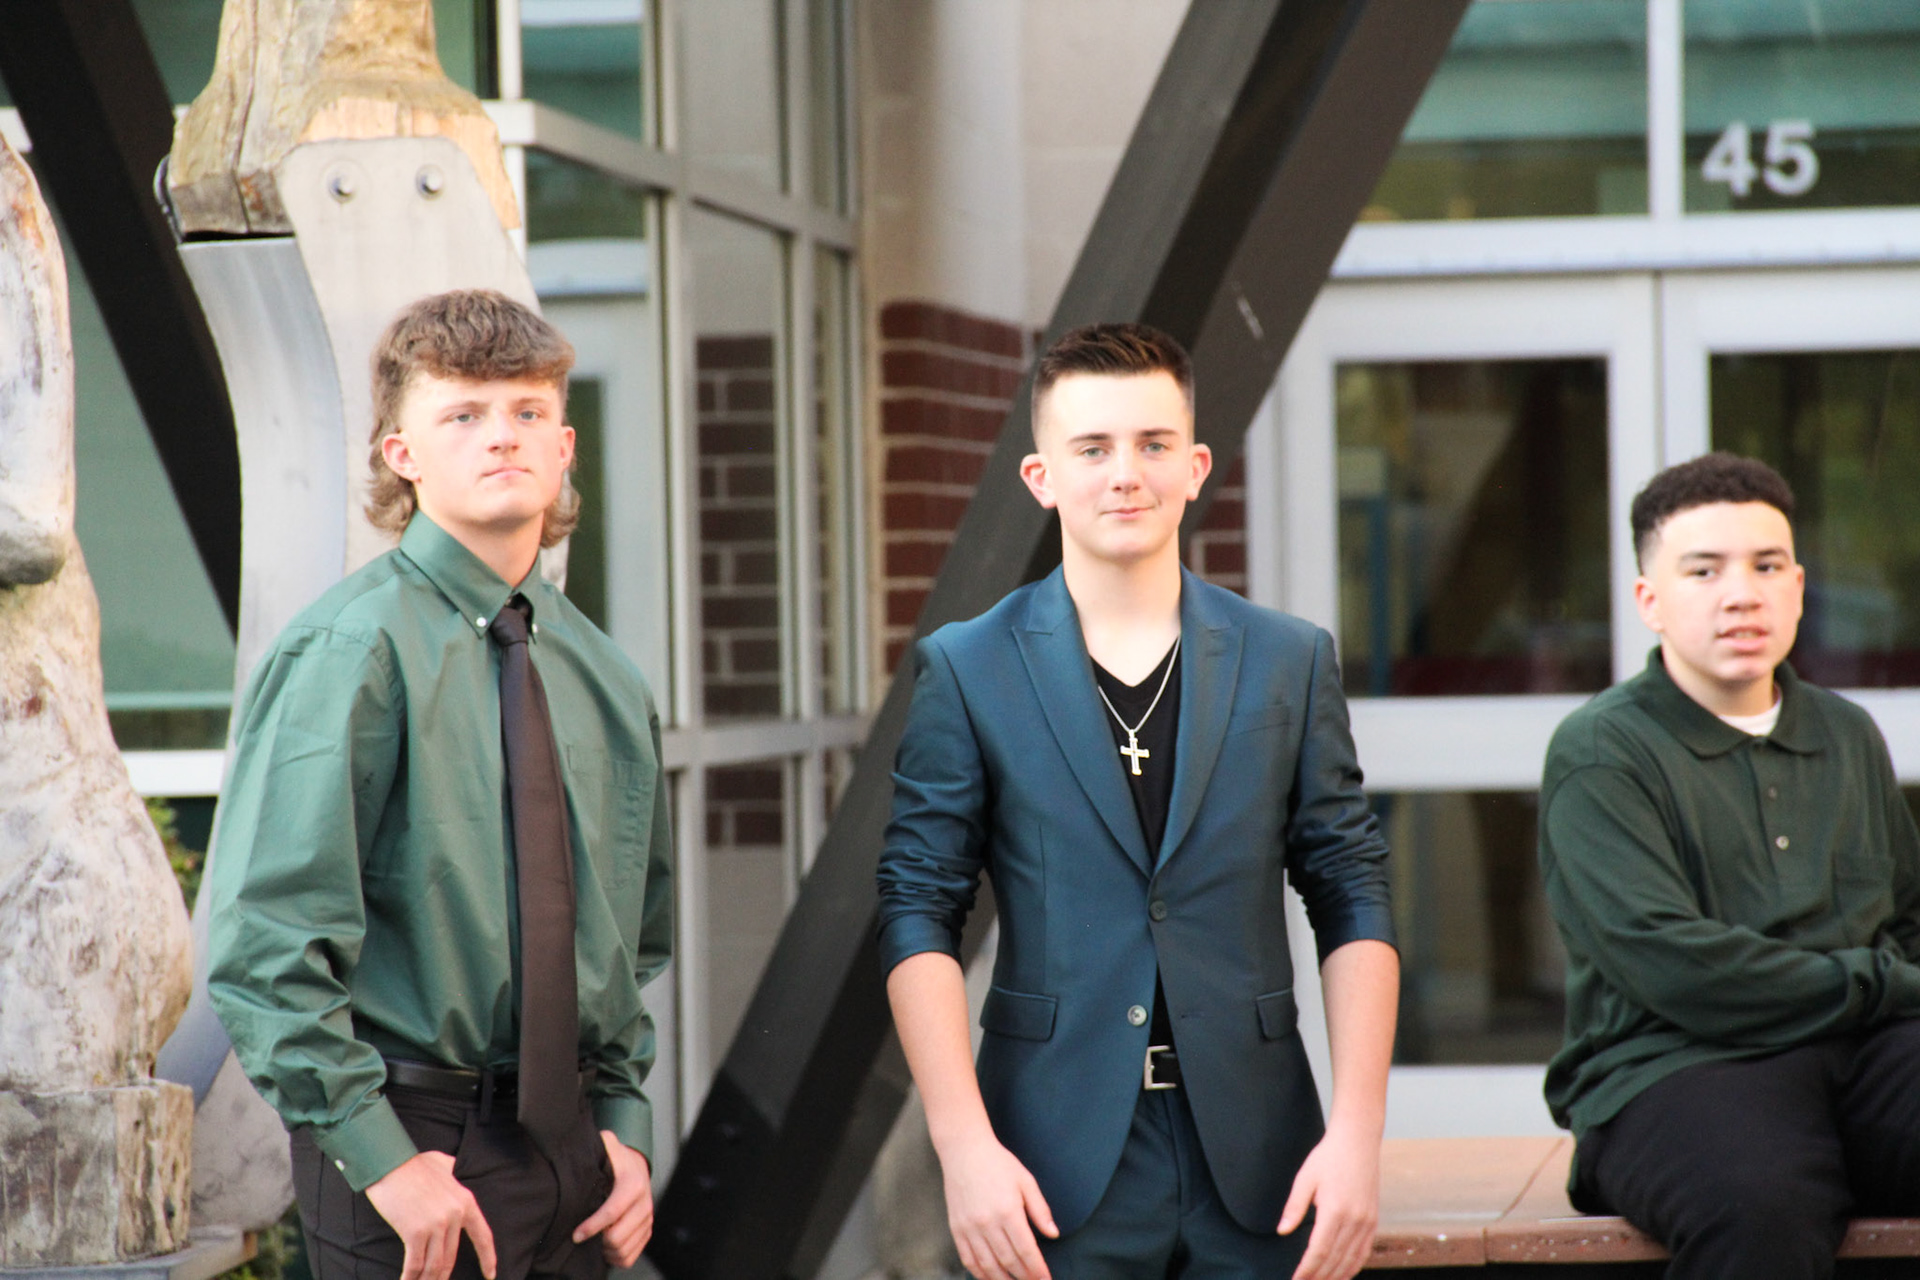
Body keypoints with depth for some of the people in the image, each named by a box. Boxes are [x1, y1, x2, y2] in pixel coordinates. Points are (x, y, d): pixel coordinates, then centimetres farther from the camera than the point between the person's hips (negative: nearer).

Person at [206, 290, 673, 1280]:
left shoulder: (603, 679, 9)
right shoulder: (353, 650, -11)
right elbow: (263, 946, -17)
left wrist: (625, 1123, 7)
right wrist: (380, 1157, -18)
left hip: (572, 1145, 6)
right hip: (418, 1138, -6)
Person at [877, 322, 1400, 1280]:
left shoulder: (1290, 662, 8)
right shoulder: (966, 669, 3)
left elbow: (1352, 902, 6)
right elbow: (919, 912, -1)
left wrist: (1357, 1133, -4)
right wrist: (965, 1147, -11)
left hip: (1254, 1165, 2)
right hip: (1057, 1173, -1)